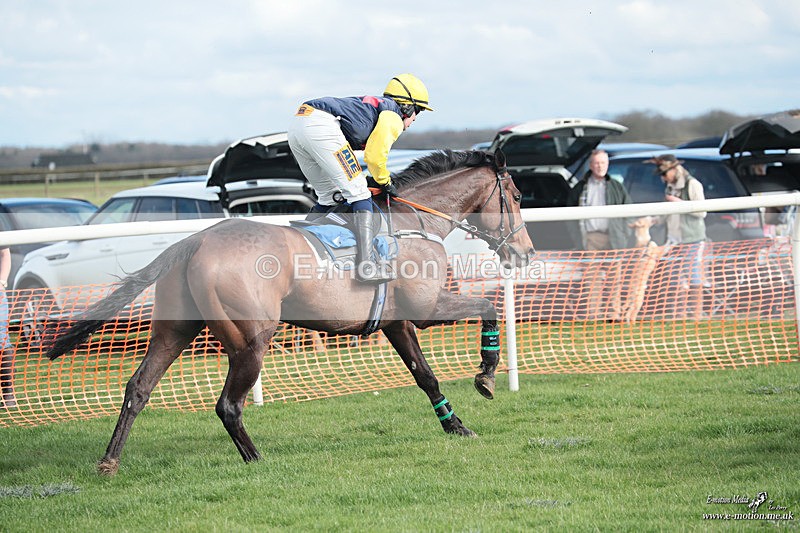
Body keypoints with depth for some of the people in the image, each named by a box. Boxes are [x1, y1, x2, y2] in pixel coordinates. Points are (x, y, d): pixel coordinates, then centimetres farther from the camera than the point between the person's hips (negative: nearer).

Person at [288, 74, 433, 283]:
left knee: (329, 196, 24)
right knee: (359, 194, -4)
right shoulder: (393, 116, 9)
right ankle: (366, 266, -13)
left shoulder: (372, 104, 36)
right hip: (321, 125, -9)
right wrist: (385, 182, 19)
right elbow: (374, 156, 2)